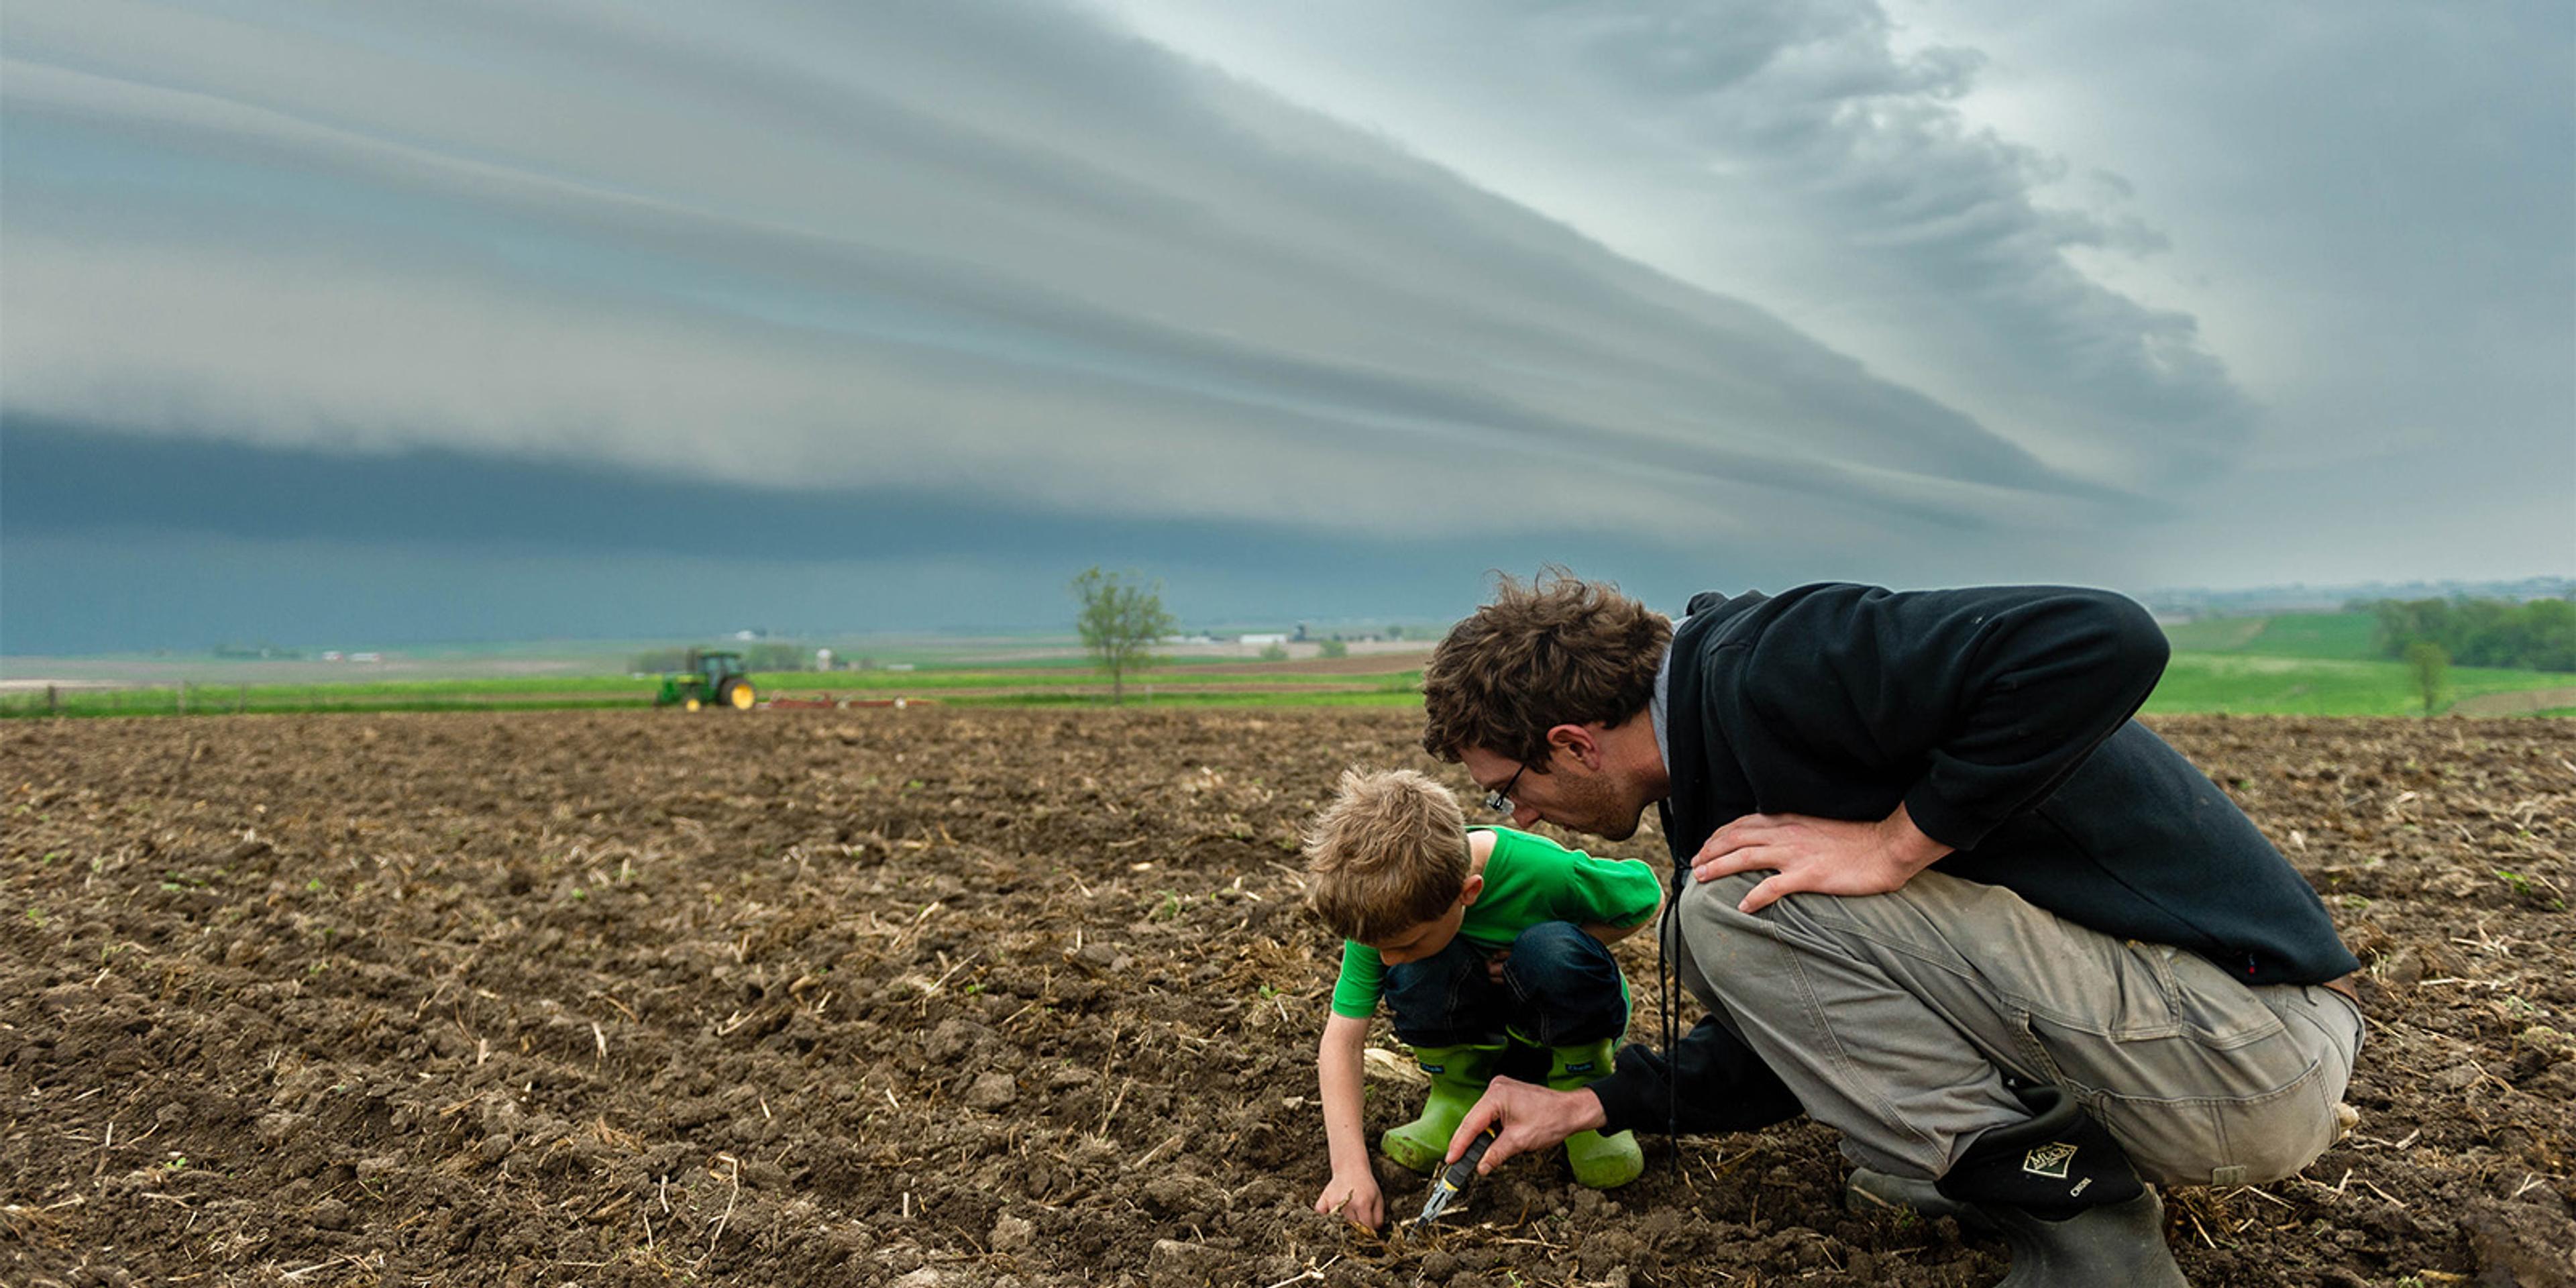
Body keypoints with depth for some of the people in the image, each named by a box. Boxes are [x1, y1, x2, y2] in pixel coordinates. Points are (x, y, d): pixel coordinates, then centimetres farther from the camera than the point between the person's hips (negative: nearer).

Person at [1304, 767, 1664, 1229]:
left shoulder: (1542, 871, -35)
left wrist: (1547, 958, -25)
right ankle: (1459, 1092, -5)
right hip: (1480, 1028, 2)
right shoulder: (1390, 911, -24)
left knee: (1553, 950, -36)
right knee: (1416, 973, -32)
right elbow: (1341, 1039, -20)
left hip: (1568, 1016, -1)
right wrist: (1350, 1168, -29)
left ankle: (1582, 1084, -9)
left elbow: (1650, 895, -14)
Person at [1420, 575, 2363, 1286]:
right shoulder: (1714, 756, 12)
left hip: (2243, 1038, -10)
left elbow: (2104, 641, -32)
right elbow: (1796, 1038, 20)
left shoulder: (1763, 668, -20)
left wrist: (1898, 842, -24)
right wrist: (1591, 1105, 17)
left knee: (1733, 906, -18)